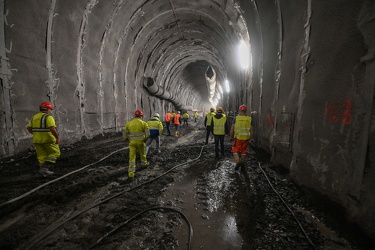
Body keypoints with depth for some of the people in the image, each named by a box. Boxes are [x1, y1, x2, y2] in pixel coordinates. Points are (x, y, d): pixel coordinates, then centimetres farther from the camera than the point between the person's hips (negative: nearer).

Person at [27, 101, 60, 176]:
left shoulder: (35, 117, 9)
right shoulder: (48, 117, -14)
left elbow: (29, 128, 13)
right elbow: (52, 128, -26)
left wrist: (36, 135, 23)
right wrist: (58, 137, -22)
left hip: (37, 140, 7)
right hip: (48, 140, -7)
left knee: (42, 156, 12)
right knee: (55, 153, 7)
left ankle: (44, 170, 11)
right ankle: (44, 167, -4)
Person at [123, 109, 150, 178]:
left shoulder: (128, 123, -1)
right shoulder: (144, 123, -7)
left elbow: (124, 134, -1)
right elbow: (147, 133, -12)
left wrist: (127, 140, 14)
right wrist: (145, 139, 6)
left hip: (132, 142, 1)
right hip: (141, 142, -1)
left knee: (132, 158, 3)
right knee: (142, 154, 24)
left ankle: (131, 173, 0)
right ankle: (144, 164, 48)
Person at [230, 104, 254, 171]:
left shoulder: (236, 118, -6)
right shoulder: (249, 119, 1)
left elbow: (232, 129, -6)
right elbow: (251, 130, 3)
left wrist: (231, 137, 6)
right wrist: (250, 138, 15)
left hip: (238, 138, -3)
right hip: (246, 138, 3)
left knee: (235, 151, 10)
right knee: (243, 152, 14)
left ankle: (238, 161, -11)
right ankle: (243, 165, 24)